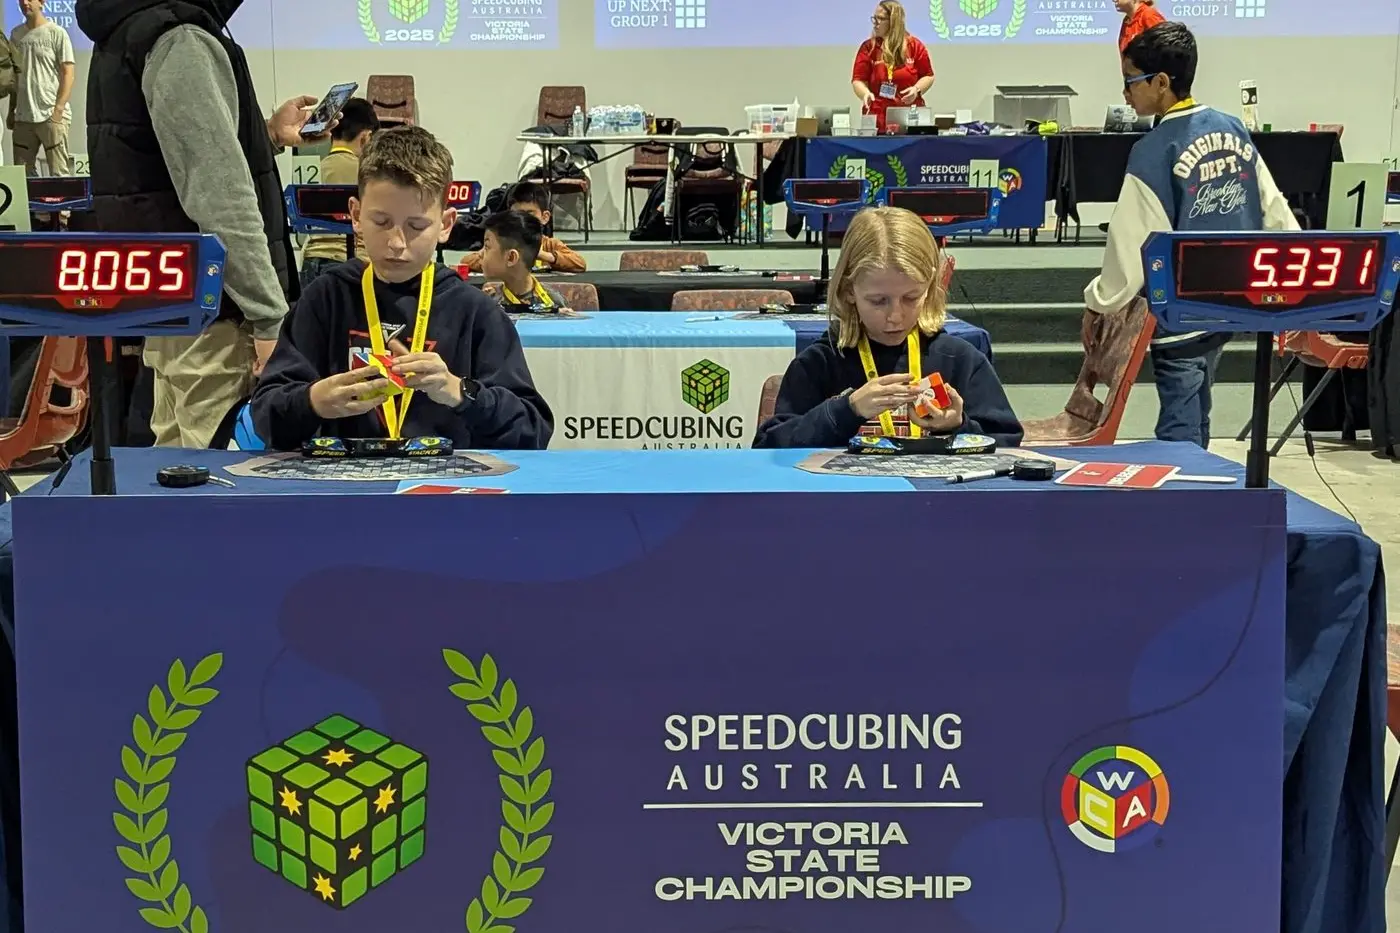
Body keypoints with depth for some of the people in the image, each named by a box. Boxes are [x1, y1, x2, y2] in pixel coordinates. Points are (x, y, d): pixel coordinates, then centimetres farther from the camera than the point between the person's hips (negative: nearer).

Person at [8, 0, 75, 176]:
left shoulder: (57, 33, -1)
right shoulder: (16, 35, 14)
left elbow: (67, 75, -5)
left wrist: (58, 110, -13)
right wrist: (11, 111, 15)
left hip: (51, 115, -5)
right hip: (23, 116, 5)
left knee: (59, 173, -6)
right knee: (22, 173, 5)